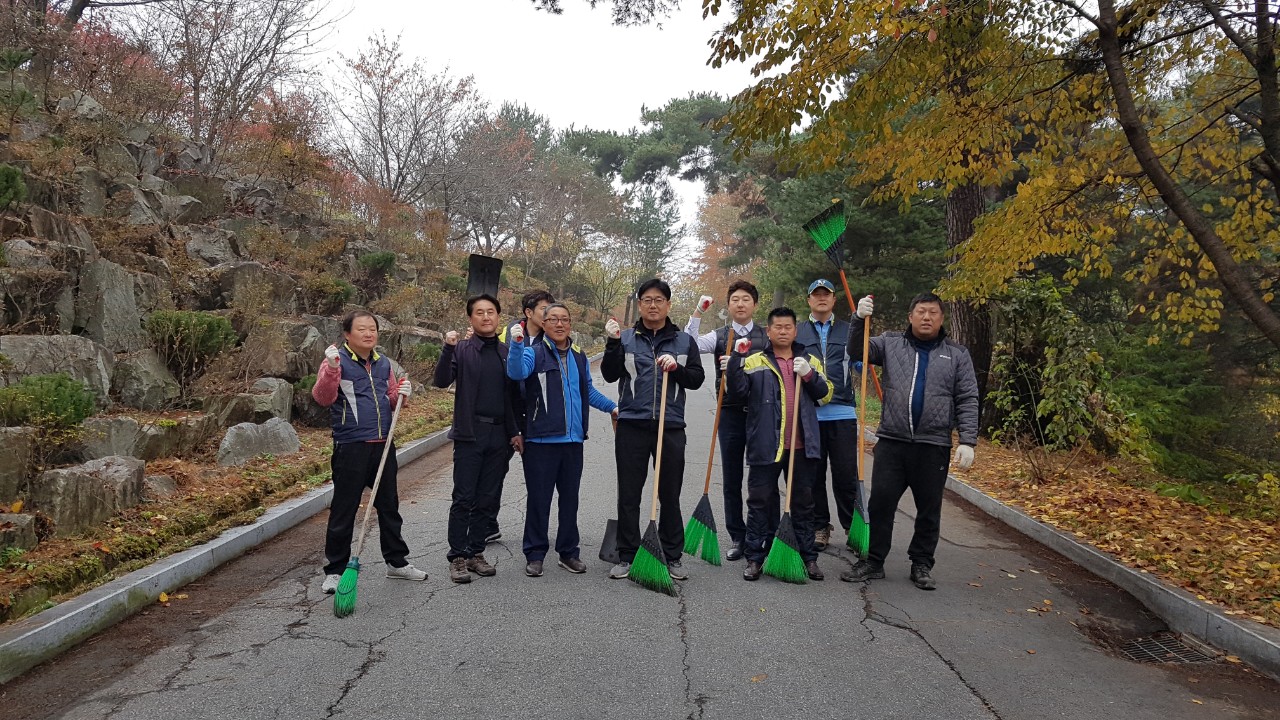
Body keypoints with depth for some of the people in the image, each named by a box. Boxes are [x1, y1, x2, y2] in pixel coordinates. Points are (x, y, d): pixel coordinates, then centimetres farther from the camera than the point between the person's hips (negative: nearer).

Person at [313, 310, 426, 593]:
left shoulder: (384, 363, 12)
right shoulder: (337, 362, -7)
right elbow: (323, 398, -20)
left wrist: (401, 393, -1)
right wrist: (331, 368, -34)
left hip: (383, 445, 6)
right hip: (351, 448, -6)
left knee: (389, 506, 15)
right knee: (343, 510, 2)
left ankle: (396, 561, 29)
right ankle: (335, 570, 16)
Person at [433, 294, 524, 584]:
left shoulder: (507, 353, 10)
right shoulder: (462, 350, 1)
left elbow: (515, 395, 11)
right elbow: (441, 381, -13)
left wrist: (516, 432, 5)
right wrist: (448, 348, -25)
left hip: (500, 436, 3)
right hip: (469, 434, -3)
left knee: (489, 500, 8)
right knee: (464, 499, -1)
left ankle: (475, 552, 19)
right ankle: (457, 557, 8)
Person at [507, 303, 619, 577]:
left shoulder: (579, 356, 14)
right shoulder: (534, 353, -2)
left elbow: (589, 391, 26)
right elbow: (516, 372, -24)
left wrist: (612, 406, 15)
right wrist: (516, 344, -38)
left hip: (573, 441, 5)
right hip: (541, 441, -5)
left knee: (570, 498, 12)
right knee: (538, 500, 3)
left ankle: (568, 552, 24)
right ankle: (534, 555, 14)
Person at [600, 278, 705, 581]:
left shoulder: (684, 341, 10)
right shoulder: (626, 338, 6)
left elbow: (697, 379, 6)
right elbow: (609, 375, -3)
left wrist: (676, 367, -11)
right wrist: (613, 343, -15)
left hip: (671, 427, 1)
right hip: (632, 425, -1)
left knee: (670, 495, 8)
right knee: (628, 494, 5)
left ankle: (672, 556, 19)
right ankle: (627, 556, 15)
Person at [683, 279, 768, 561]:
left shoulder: (767, 337, 4)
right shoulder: (719, 336, 7)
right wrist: (697, 314, -17)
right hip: (730, 412, 2)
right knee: (731, 478, 7)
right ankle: (737, 538, 18)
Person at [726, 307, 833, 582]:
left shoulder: (810, 360, 14)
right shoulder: (755, 361, 5)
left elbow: (825, 394, 9)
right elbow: (738, 388, -9)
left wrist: (809, 375, -7)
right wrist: (738, 357, -19)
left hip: (802, 445, 3)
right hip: (765, 445, -2)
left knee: (803, 502, 12)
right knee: (760, 501, 4)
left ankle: (808, 556, 22)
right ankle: (755, 557, 13)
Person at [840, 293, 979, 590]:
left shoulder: (957, 354, 6)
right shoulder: (891, 344, 8)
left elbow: (967, 401, 2)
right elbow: (856, 351, 0)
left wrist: (967, 442, -7)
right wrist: (860, 319, -16)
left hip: (933, 446, 0)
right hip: (891, 442, 0)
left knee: (929, 511, 10)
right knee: (880, 504, 4)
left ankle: (922, 565, 25)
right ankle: (874, 562, 16)